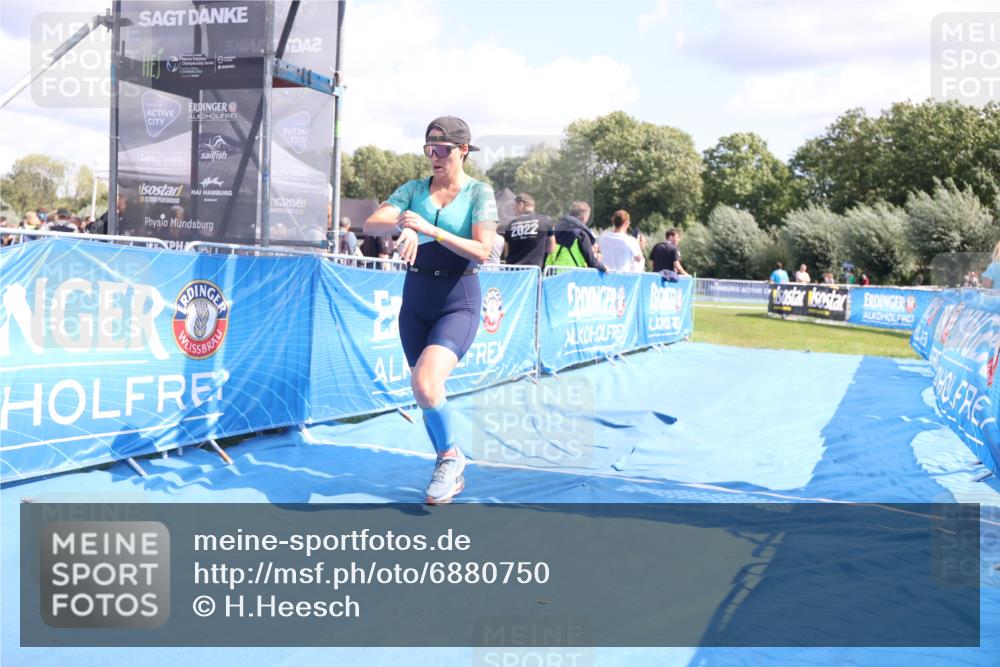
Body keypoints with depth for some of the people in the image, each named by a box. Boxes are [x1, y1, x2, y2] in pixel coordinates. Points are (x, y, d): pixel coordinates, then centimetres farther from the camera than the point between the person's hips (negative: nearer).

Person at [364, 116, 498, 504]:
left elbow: (482, 251, -15)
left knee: (426, 384, -25)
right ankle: (451, 472, 29)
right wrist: (401, 226, -27)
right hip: (416, 299, 5)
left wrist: (430, 229, -23)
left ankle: (451, 456, -1)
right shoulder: (414, 189, 7)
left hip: (458, 302, -5)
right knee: (424, 392, 10)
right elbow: (370, 224, -5)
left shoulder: (480, 193, -3)